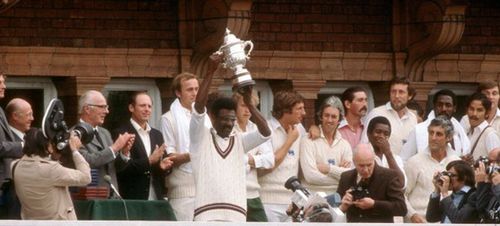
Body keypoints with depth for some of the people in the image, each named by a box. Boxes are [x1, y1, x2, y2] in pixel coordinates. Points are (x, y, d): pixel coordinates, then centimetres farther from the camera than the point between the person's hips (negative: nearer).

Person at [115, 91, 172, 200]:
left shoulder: (157, 135, 17)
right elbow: (121, 168, -13)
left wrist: (163, 166, -3)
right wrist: (149, 161, -20)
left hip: (156, 199, 6)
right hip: (132, 199, -6)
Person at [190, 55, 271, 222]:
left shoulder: (239, 140, 17)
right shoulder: (200, 137, 8)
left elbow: (265, 133, 3)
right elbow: (199, 106, -7)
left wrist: (248, 102, -6)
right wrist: (210, 72, -11)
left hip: (236, 217, 4)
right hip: (208, 216, -4)